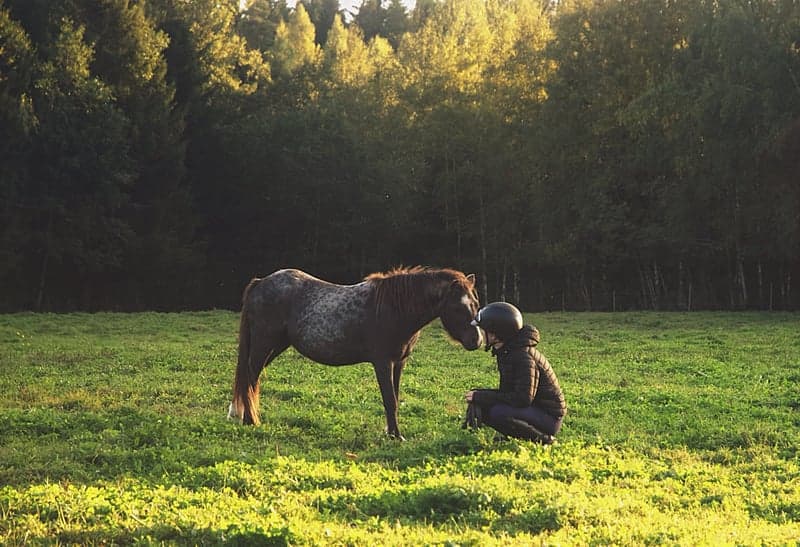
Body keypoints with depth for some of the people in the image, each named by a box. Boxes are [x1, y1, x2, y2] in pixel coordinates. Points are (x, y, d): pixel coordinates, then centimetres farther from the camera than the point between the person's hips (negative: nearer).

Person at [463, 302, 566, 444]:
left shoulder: (523, 356, -24)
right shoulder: (505, 352, 6)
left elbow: (523, 399, -30)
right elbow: (507, 391, 9)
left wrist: (481, 396, -24)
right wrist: (478, 397, -9)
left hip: (549, 417, -9)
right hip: (532, 409, 9)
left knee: (498, 413, -30)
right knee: (480, 406, 2)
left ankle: (543, 439, -12)